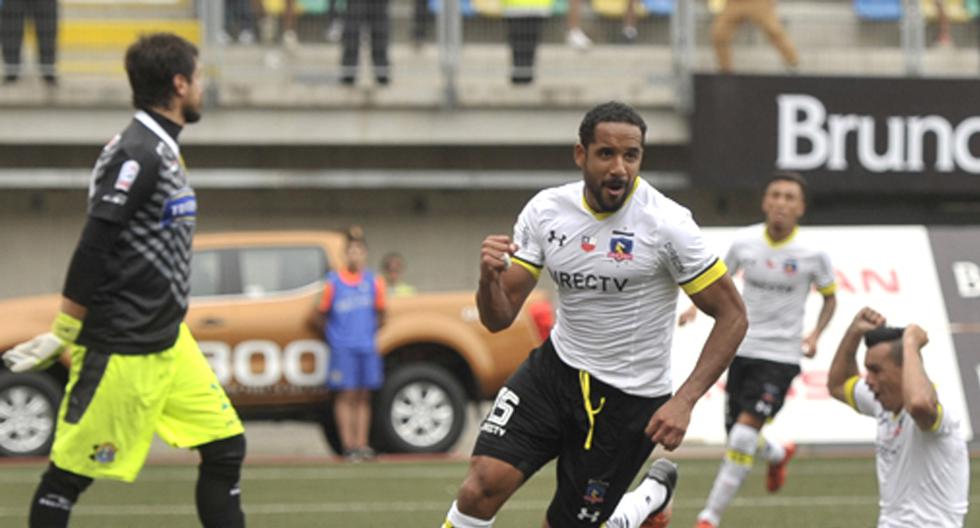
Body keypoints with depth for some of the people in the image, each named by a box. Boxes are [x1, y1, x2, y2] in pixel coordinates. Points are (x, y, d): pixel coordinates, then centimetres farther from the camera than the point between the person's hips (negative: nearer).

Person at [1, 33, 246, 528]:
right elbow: (92, 250, -20)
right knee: (70, 469, -2)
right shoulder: (136, 155, -18)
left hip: (170, 343, 10)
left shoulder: (160, 151, 13)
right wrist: (62, 333, -17)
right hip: (124, 351, -10)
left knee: (225, 446, 5)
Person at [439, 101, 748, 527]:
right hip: (555, 368, 3)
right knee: (483, 484, -18)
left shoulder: (666, 224, -17)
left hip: (628, 398, -3)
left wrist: (684, 402, -20)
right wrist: (489, 277, -24)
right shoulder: (545, 210, -4)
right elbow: (498, 318, -1)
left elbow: (732, 316, -11)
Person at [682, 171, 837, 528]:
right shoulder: (745, 242, -3)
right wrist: (697, 307, -3)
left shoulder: (813, 254, -10)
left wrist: (815, 335, -9)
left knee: (744, 435, -16)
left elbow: (830, 297, 6)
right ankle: (778, 455, 47)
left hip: (780, 355, -4)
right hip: (743, 348, 4)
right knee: (737, 437, 10)